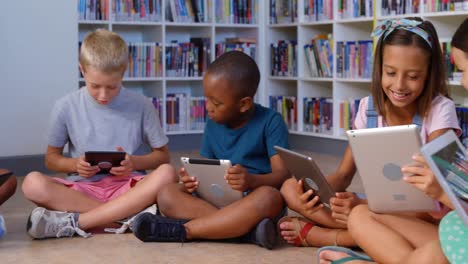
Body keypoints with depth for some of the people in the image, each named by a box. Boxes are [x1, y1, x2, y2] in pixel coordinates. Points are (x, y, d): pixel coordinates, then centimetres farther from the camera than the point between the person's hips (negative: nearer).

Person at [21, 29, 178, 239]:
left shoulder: (141, 105, 1)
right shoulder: (66, 107, 2)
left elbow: (162, 155, 9)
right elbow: (51, 158, 12)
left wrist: (135, 163, -12)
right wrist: (74, 165, -10)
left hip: (127, 187, 0)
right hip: (82, 189, 0)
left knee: (166, 174, -32)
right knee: (32, 183, -29)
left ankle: (73, 221, -29)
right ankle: (130, 216, -29)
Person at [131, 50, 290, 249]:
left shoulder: (270, 121, -5)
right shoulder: (213, 124, 11)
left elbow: (283, 174, -13)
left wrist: (252, 180, -33)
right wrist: (193, 180, -13)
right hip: (217, 200, 5)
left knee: (269, 196, -39)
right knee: (167, 194, -19)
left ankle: (182, 229, -30)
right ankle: (247, 229, -34)